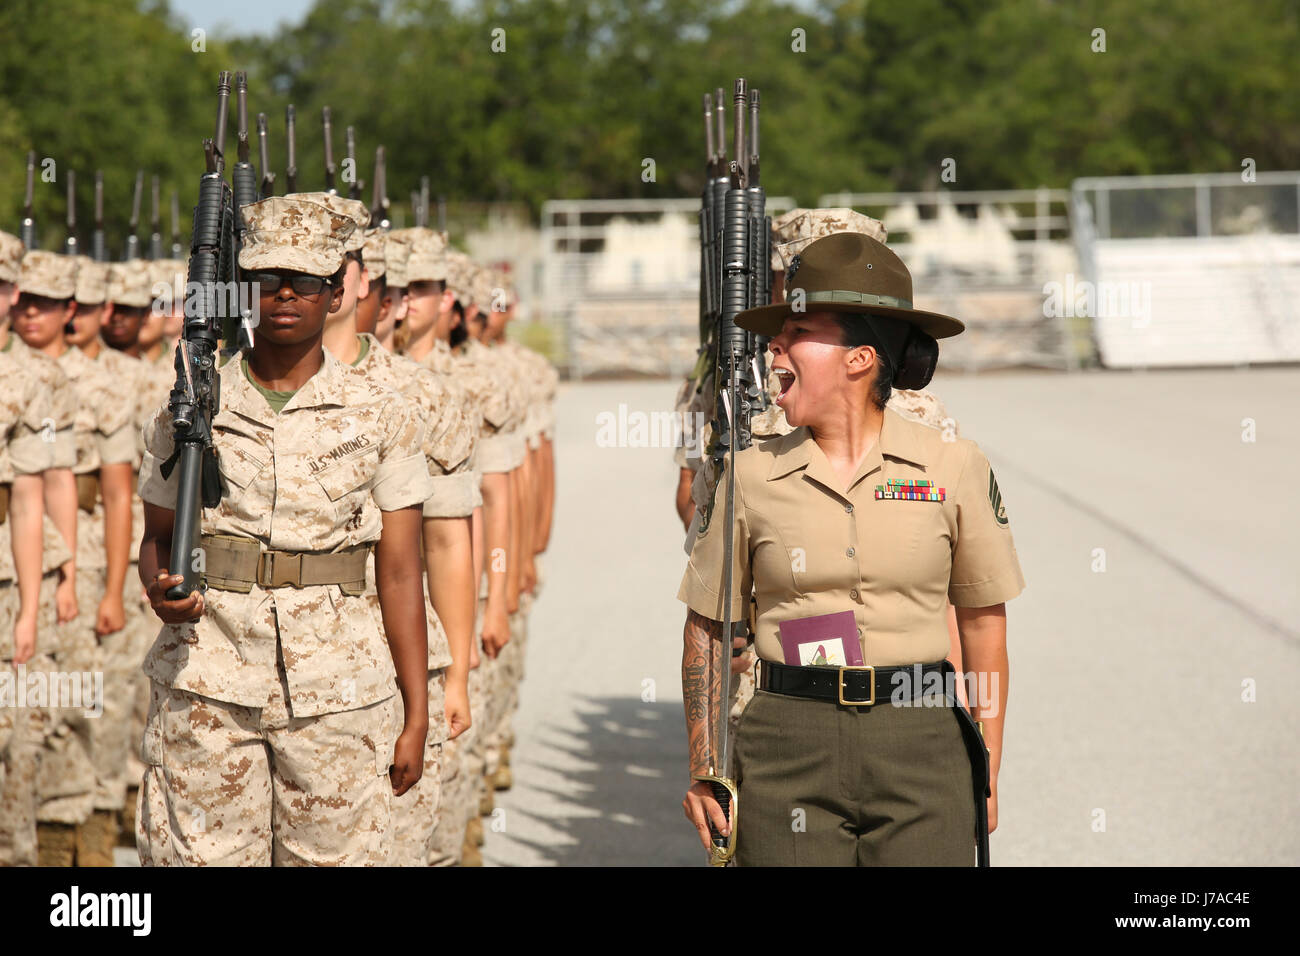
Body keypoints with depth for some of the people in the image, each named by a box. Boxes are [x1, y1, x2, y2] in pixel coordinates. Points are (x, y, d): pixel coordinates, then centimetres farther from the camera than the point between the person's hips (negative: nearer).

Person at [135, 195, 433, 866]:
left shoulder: (380, 418, 4)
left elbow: (400, 574, 5)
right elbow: (158, 537, 16)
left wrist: (415, 714, 2)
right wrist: (159, 589, -8)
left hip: (338, 696, 0)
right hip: (205, 687, 1)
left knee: (334, 855, 0)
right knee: (197, 859, -2)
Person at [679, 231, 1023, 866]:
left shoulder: (954, 467, 1)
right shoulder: (752, 476, 3)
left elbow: (984, 621, 9)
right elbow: (707, 625, 11)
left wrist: (987, 777, 8)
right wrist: (702, 769, 4)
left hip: (921, 743, -1)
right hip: (789, 746, 1)